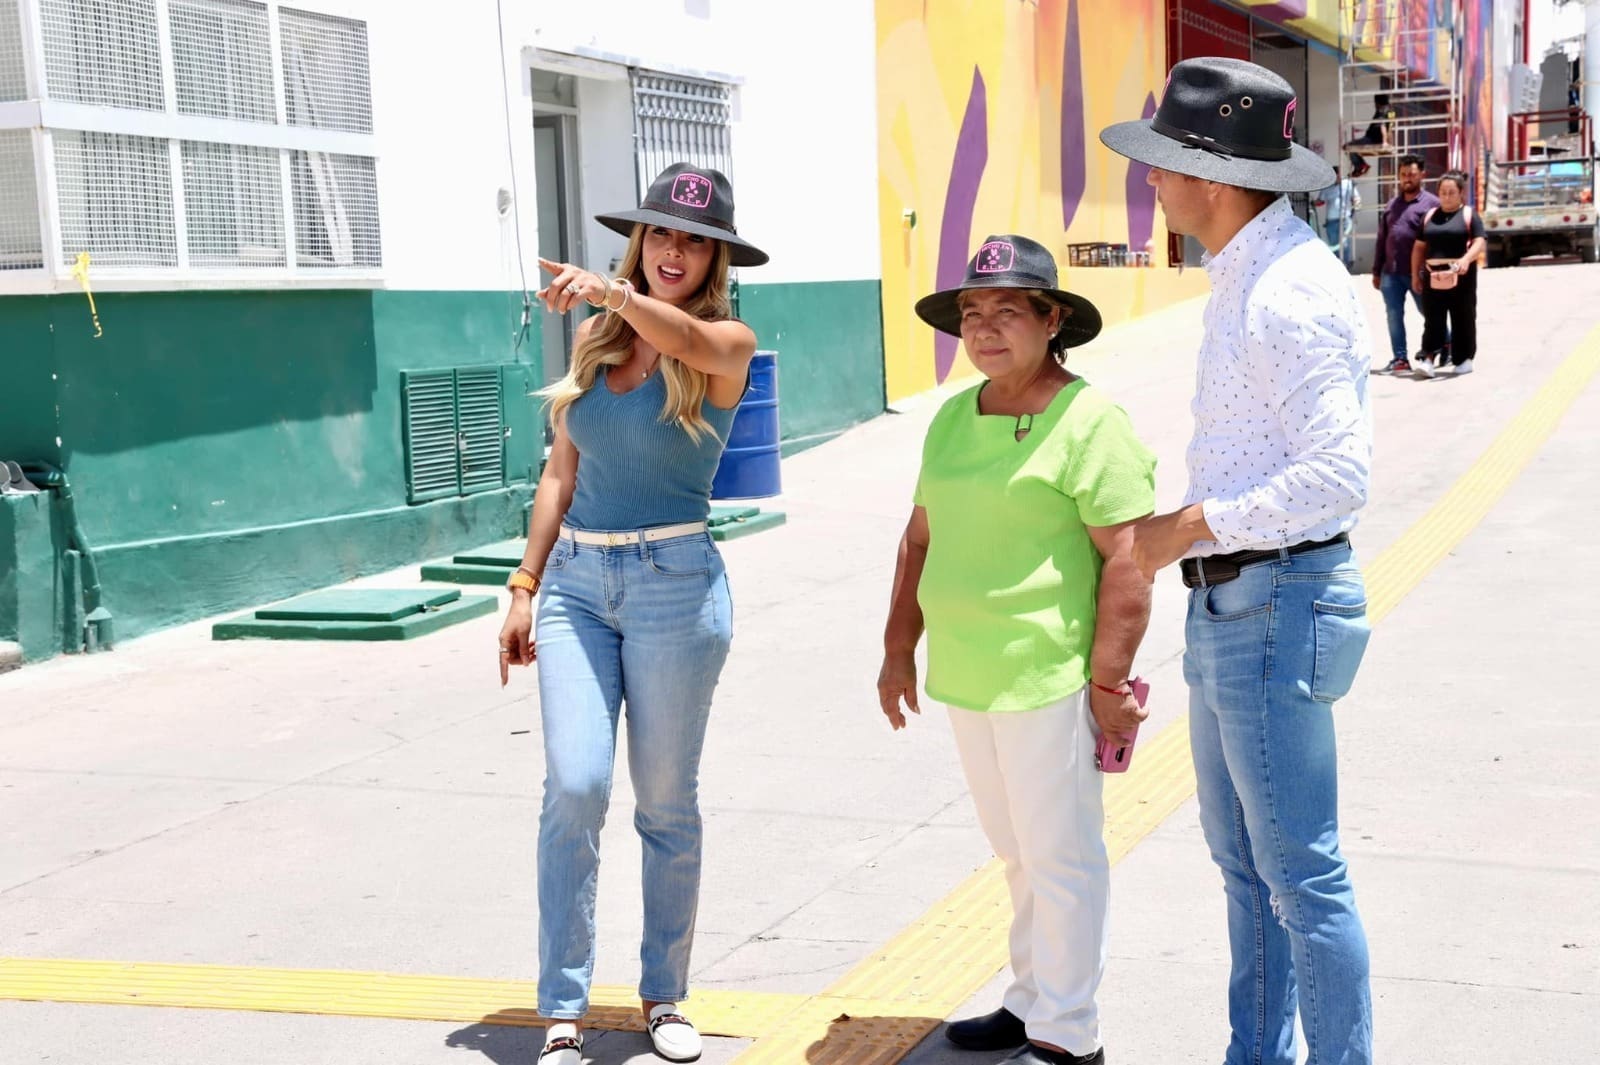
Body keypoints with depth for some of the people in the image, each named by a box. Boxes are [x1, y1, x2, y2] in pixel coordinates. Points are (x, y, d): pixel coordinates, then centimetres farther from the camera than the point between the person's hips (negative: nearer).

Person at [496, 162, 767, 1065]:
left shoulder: (727, 343, -3)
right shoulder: (594, 344, 11)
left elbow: (681, 335, -28)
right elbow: (563, 472, 15)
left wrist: (610, 290, -47)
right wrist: (526, 586, 11)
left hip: (676, 583, -3)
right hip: (577, 582, 3)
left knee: (667, 800, 6)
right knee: (574, 788, -7)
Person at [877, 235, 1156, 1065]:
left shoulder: (1088, 421, -12)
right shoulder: (952, 418, 10)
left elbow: (1129, 560, -16)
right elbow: (920, 537, 18)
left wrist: (1108, 683, -17)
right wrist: (899, 648, 18)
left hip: (1047, 678, -7)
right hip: (965, 677, 7)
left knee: (1060, 857, 3)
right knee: (1017, 852, 19)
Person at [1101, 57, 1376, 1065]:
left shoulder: (1290, 293, -20)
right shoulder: (1244, 277, 12)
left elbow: (1340, 472, -27)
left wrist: (1193, 525, -20)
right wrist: (1189, 532, 12)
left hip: (1275, 606, -11)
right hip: (1229, 598, 11)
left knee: (1301, 875, 0)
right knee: (1243, 860, 20)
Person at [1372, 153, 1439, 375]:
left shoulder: (1431, 203, -3)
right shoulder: (1392, 204, 15)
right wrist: (1376, 271, 15)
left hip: (1417, 273, -5)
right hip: (1391, 272, 5)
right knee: (1394, 315, 4)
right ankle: (1400, 359, 9)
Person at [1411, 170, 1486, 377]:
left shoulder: (1469, 215, 3)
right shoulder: (1430, 216, 14)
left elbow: (1479, 243, -8)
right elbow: (1419, 247, 15)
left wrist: (1466, 259, -26)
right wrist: (1415, 274, 10)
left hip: (1461, 276, -2)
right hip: (1433, 276, 3)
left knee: (1462, 318, 5)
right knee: (1432, 319, -3)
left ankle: (1463, 359, 13)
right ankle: (1428, 358, -8)